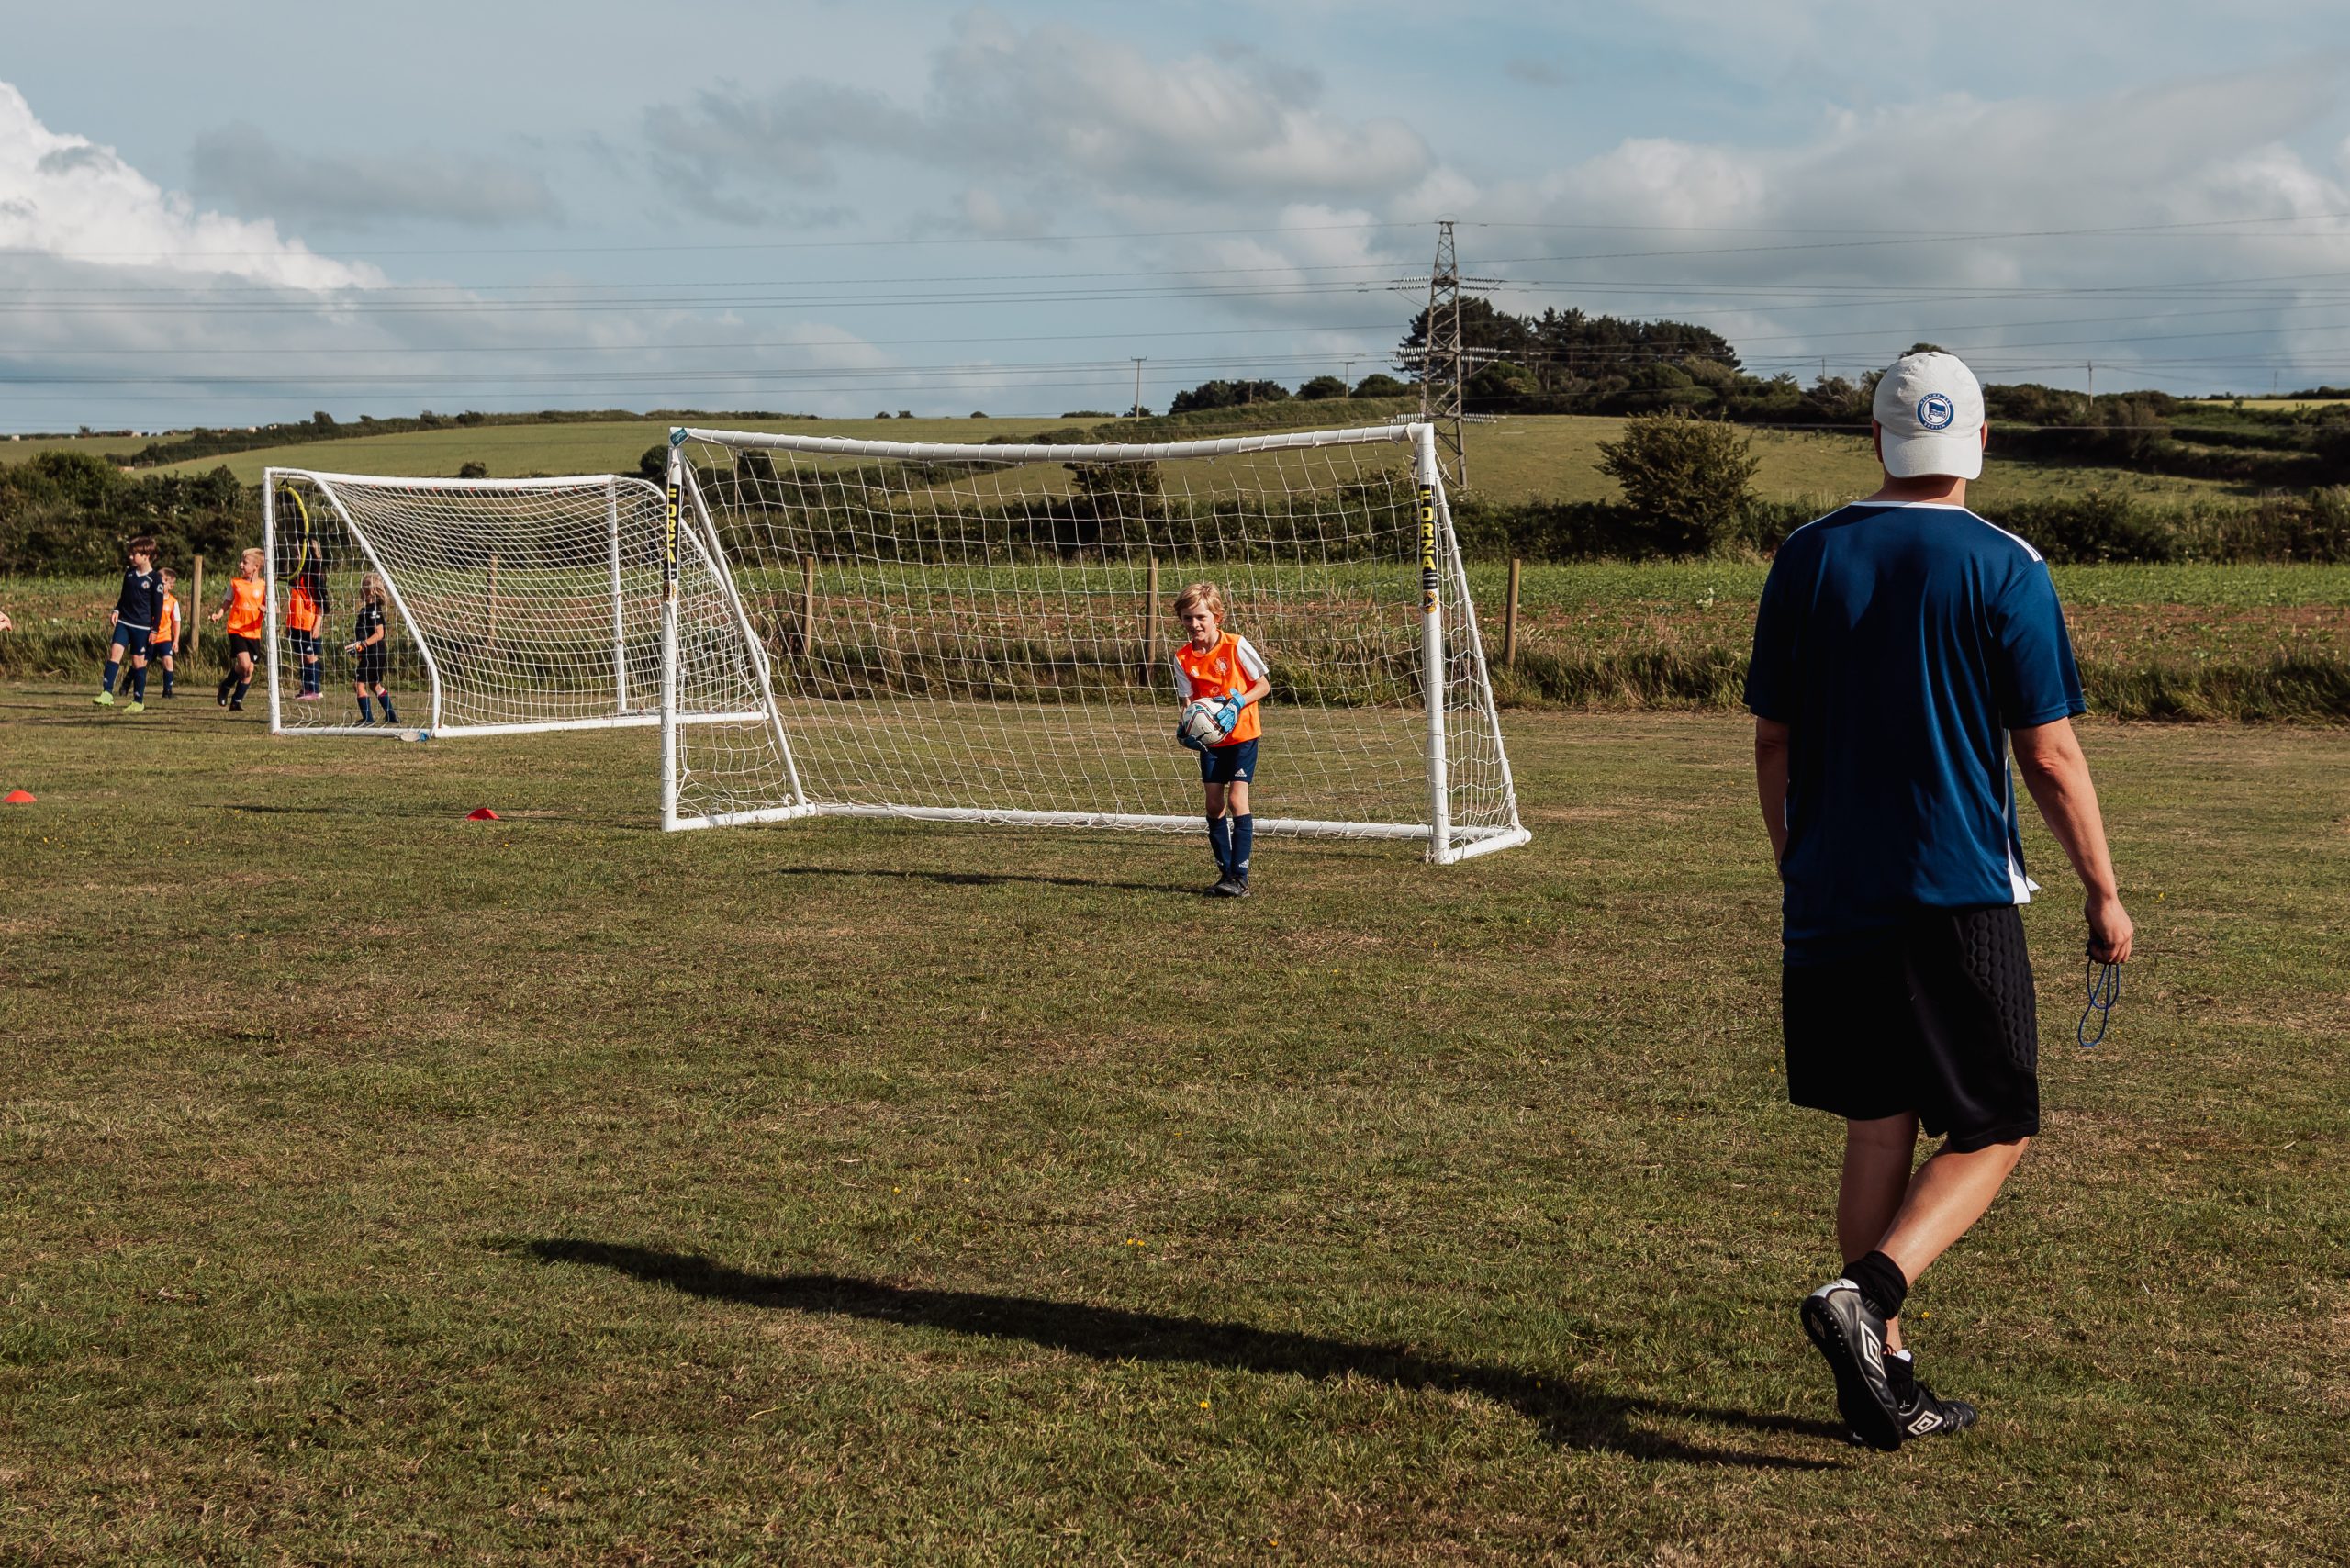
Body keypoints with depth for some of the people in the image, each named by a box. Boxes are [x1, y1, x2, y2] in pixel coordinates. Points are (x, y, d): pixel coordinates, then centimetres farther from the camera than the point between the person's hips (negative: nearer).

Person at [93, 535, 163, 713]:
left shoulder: (155, 580, -9)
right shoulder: (129, 573, 9)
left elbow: (158, 606, -6)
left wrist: (154, 629, -8)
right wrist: (116, 610, 4)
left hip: (142, 626, -5)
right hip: (124, 622, 5)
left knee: (138, 661, 0)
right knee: (114, 651, -10)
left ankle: (138, 701, 9)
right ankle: (107, 694, -15)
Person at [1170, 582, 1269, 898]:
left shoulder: (1236, 646, -14)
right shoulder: (1183, 657, -4)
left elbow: (1263, 685, -6)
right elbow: (1186, 701, -1)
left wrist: (1237, 703, -22)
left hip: (1242, 733, -4)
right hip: (1209, 738, 4)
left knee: (1237, 797, -13)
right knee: (1214, 803, 2)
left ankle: (1240, 878, -12)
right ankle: (1225, 872, 13)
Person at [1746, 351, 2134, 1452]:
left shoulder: (1806, 558, 5)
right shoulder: (2006, 569, -6)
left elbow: (1773, 742, 8)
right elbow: (2049, 755, -6)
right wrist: (2103, 894, 4)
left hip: (1830, 905, 4)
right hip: (1957, 904, -4)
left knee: (1877, 1134, 12)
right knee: (1991, 1133, 7)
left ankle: (1884, 1382, 15)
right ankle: (1865, 1294, -15)